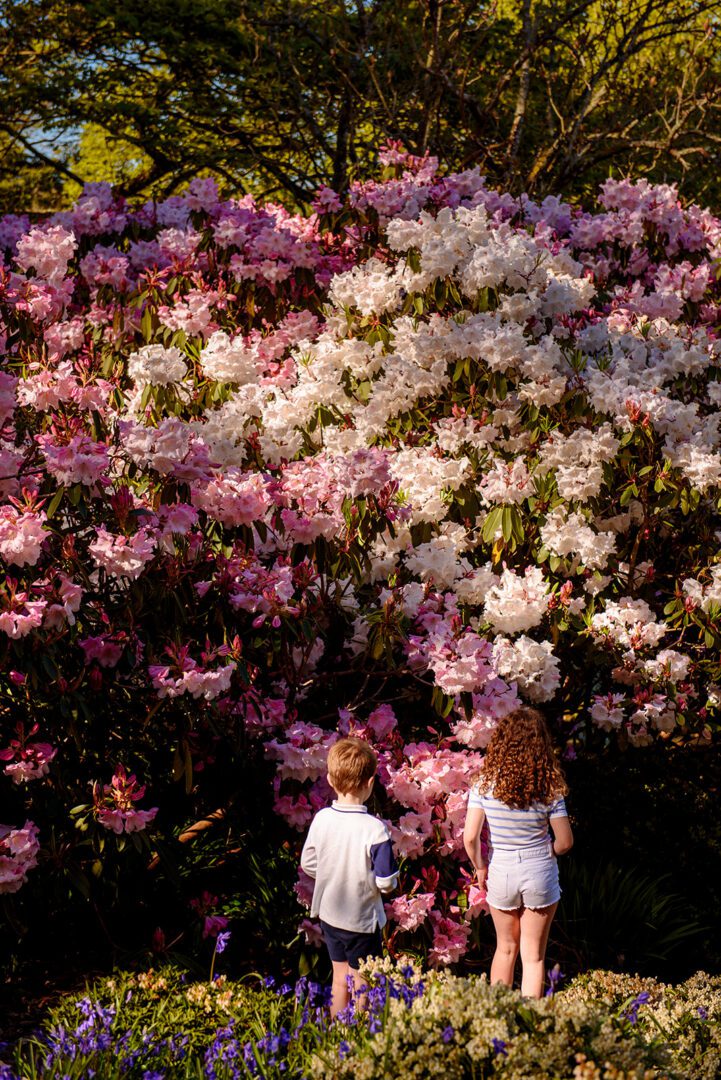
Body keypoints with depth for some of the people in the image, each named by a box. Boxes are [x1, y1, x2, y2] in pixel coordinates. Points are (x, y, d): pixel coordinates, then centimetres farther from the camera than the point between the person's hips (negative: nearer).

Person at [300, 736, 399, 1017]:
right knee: (362, 986, 13)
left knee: (340, 978, 22)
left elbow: (308, 864, 2)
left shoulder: (321, 818, -10)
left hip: (329, 913, 5)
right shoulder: (374, 829, -26)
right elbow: (386, 882, -21)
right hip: (362, 919, -5)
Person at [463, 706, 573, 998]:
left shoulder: (486, 783, -12)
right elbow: (565, 841, -6)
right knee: (533, 956, 11)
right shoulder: (549, 787, -11)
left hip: (500, 874, 1)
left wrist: (480, 867, 2)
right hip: (540, 874, -1)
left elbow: (470, 837, -15)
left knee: (506, 948, 22)